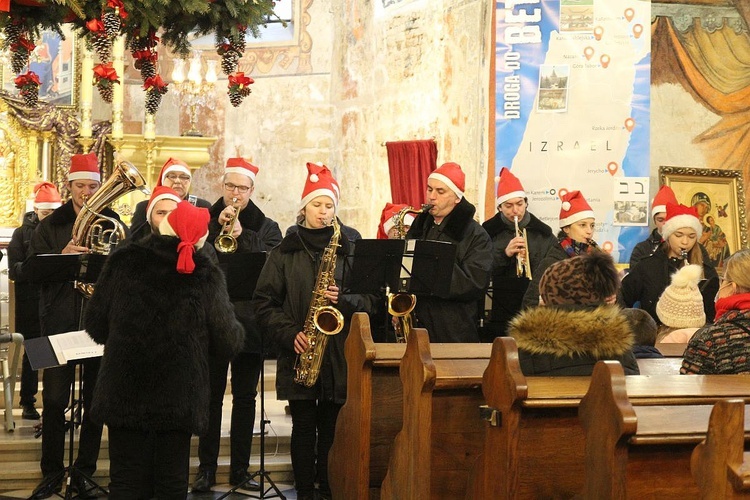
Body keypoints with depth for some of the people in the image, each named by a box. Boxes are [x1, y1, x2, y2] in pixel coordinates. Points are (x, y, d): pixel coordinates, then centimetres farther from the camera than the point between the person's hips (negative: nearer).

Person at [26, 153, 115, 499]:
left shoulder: (113, 225, 7)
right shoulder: (51, 226, 7)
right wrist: (61, 257, -18)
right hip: (60, 320, 0)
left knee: (96, 399, 4)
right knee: (54, 399, 0)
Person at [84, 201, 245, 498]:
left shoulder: (122, 262, -3)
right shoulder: (206, 275, -6)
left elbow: (95, 327, 3)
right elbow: (227, 344, -4)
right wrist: (237, 334, 18)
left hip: (124, 391, 1)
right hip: (179, 396, -1)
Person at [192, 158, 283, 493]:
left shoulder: (266, 227, 8)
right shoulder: (205, 220, 7)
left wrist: (242, 236, -16)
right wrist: (217, 226, -15)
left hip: (250, 323, 1)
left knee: (245, 397, 6)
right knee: (210, 396, 3)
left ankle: (240, 468, 14)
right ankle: (207, 468, 12)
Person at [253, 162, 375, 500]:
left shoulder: (347, 250, 7)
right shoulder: (284, 252, 4)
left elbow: (368, 299, 5)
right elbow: (264, 302, 1)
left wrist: (344, 300, -15)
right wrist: (289, 333, -11)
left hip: (338, 354, 1)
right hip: (299, 355, -1)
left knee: (331, 428, 5)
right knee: (304, 427, 1)